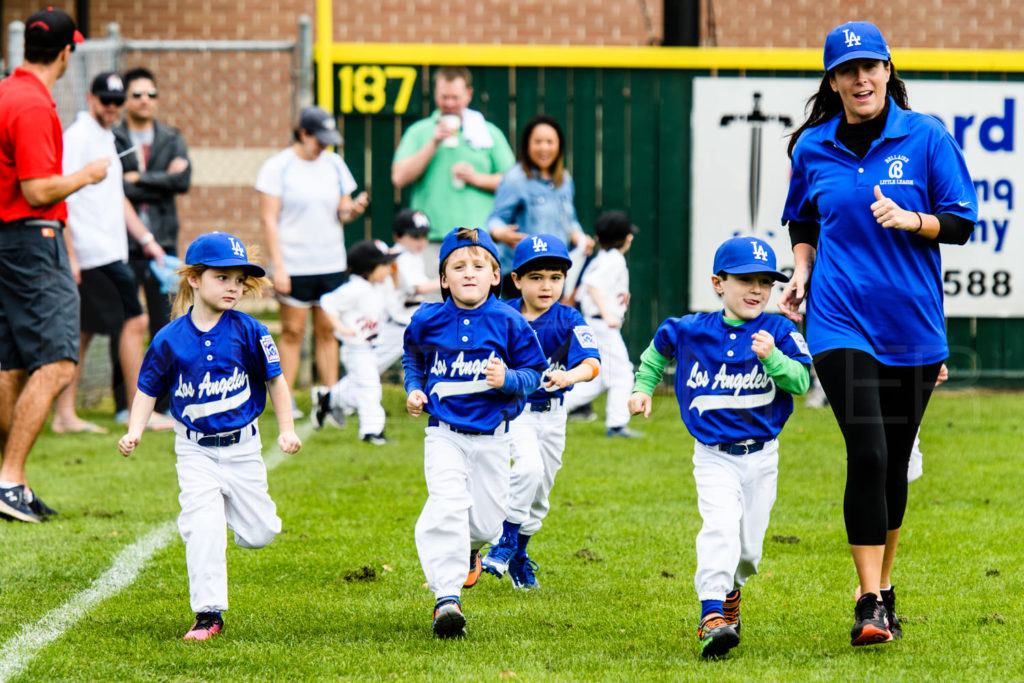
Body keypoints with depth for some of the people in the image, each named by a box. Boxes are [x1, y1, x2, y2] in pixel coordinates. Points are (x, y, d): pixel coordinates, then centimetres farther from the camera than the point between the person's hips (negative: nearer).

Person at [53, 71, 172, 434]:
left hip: (110, 251, 9)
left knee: (83, 332, 9)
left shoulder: (106, 138, 20)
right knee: (133, 322, -8)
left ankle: (64, 414, 10)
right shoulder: (78, 136, -10)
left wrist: (146, 238, 23)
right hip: (97, 255, -9)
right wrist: (69, 256, -21)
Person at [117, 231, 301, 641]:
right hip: (195, 450, -1)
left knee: (257, 535, 6)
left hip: (242, 447, 1)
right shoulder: (170, 339, -6)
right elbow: (148, 389, 5)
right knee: (203, 528, -15)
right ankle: (208, 613, -8)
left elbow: (274, 380, 4)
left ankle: (237, 506, 43)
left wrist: (287, 430, 0)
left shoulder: (247, 332, -7)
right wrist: (134, 432, -8)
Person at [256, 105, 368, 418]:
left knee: (327, 331, 4)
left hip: (331, 263, 4)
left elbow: (342, 212, 15)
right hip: (293, 264, -4)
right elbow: (268, 219, -7)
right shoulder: (277, 167, -4)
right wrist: (278, 267, -13)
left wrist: (352, 210, -10)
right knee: (293, 331, -3)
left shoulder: (334, 164, 10)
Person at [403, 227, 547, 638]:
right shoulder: (428, 321, 0)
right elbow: (413, 357, 22)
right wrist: (414, 389, 6)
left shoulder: (508, 323, -5)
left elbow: (533, 372, 0)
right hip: (445, 433, -1)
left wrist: (507, 379, -20)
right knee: (447, 507, -21)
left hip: (491, 437, 1)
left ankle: (467, 548, 45)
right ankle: (446, 597, -22)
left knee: (485, 523, 6)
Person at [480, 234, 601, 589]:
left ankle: (519, 556, 33)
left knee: (539, 492, 12)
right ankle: (505, 542, -14)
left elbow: (592, 362, -26)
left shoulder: (568, 320, -11)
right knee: (529, 466, -27)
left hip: (552, 413, 2)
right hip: (512, 407, -2)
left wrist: (571, 375, -45)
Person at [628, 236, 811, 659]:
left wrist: (771, 357, -29)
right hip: (714, 457, -1)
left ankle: (731, 592, 41)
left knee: (749, 543, 9)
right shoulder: (690, 331, 0)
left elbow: (802, 381, -15)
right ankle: (712, 616, -31)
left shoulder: (779, 333, -3)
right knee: (720, 527, -23)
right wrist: (643, 388, 16)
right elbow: (658, 351, 22)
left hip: (761, 456, 1)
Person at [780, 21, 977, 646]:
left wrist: (909, 220, -19)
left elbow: (960, 224, -1)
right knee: (867, 454, -15)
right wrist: (802, 273, 1)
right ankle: (871, 604, -12)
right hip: (842, 321, -1)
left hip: (913, 325, 1)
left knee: (895, 460, 9)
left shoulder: (926, 137, -2)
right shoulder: (812, 148, 4)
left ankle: (884, 588, 29)